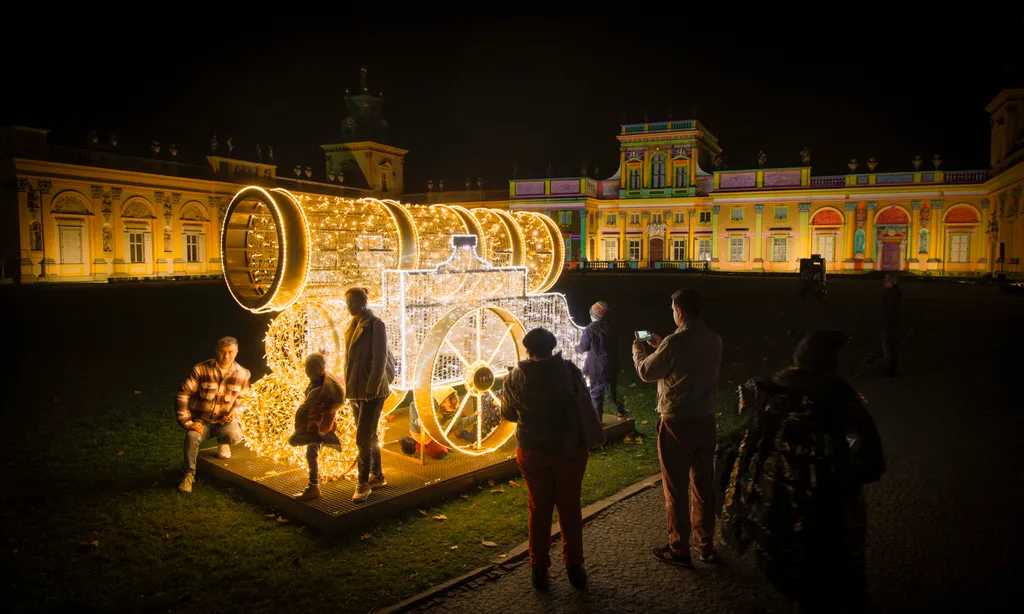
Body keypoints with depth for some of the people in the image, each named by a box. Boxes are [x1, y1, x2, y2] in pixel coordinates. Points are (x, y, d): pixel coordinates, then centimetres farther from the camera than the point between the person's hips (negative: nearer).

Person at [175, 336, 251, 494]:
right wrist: (187, 422, -16)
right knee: (192, 436, -34)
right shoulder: (201, 369, -14)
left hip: (224, 421, 1)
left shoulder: (242, 374, -6)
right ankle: (189, 474, -10)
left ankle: (223, 443, 11)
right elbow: (182, 395, -11)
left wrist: (235, 412, -11)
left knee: (235, 436, -31)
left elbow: (242, 398, 10)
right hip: (201, 421, -1)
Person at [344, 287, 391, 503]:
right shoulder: (352, 325, 12)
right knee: (369, 436, 15)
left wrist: (371, 390, -18)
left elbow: (379, 360, -15)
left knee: (363, 438, -7)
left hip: (372, 391, -7)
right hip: (356, 391, 8)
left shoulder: (375, 324, -11)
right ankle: (377, 476, 27)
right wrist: (348, 386, 12)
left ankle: (364, 483, 4)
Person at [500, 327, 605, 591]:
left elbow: (508, 413, 3)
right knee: (570, 508, 15)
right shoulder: (570, 371, -12)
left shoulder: (516, 377, -9)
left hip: (532, 451, 0)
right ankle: (574, 567, 24)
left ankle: (539, 569, 21)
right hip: (571, 449, 0)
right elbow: (583, 406, -3)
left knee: (539, 510, 15)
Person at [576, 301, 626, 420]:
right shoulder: (612, 327, 0)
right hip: (611, 366, 5)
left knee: (596, 393, 5)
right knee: (612, 390, 20)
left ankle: (597, 419, 7)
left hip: (597, 367, -5)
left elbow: (584, 347, -7)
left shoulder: (590, 329, -17)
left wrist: (577, 348, 14)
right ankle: (621, 413, 27)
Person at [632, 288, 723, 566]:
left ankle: (679, 549, 16)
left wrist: (638, 350, 13)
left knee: (676, 488, 6)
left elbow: (646, 372, -6)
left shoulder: (674, 343, -20)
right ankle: (704, 544, 30)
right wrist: (661, 345, 24)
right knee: (703, 485, 17)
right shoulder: (714, 340, 0)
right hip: (706, 420, 6)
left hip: (677, 423, -6)